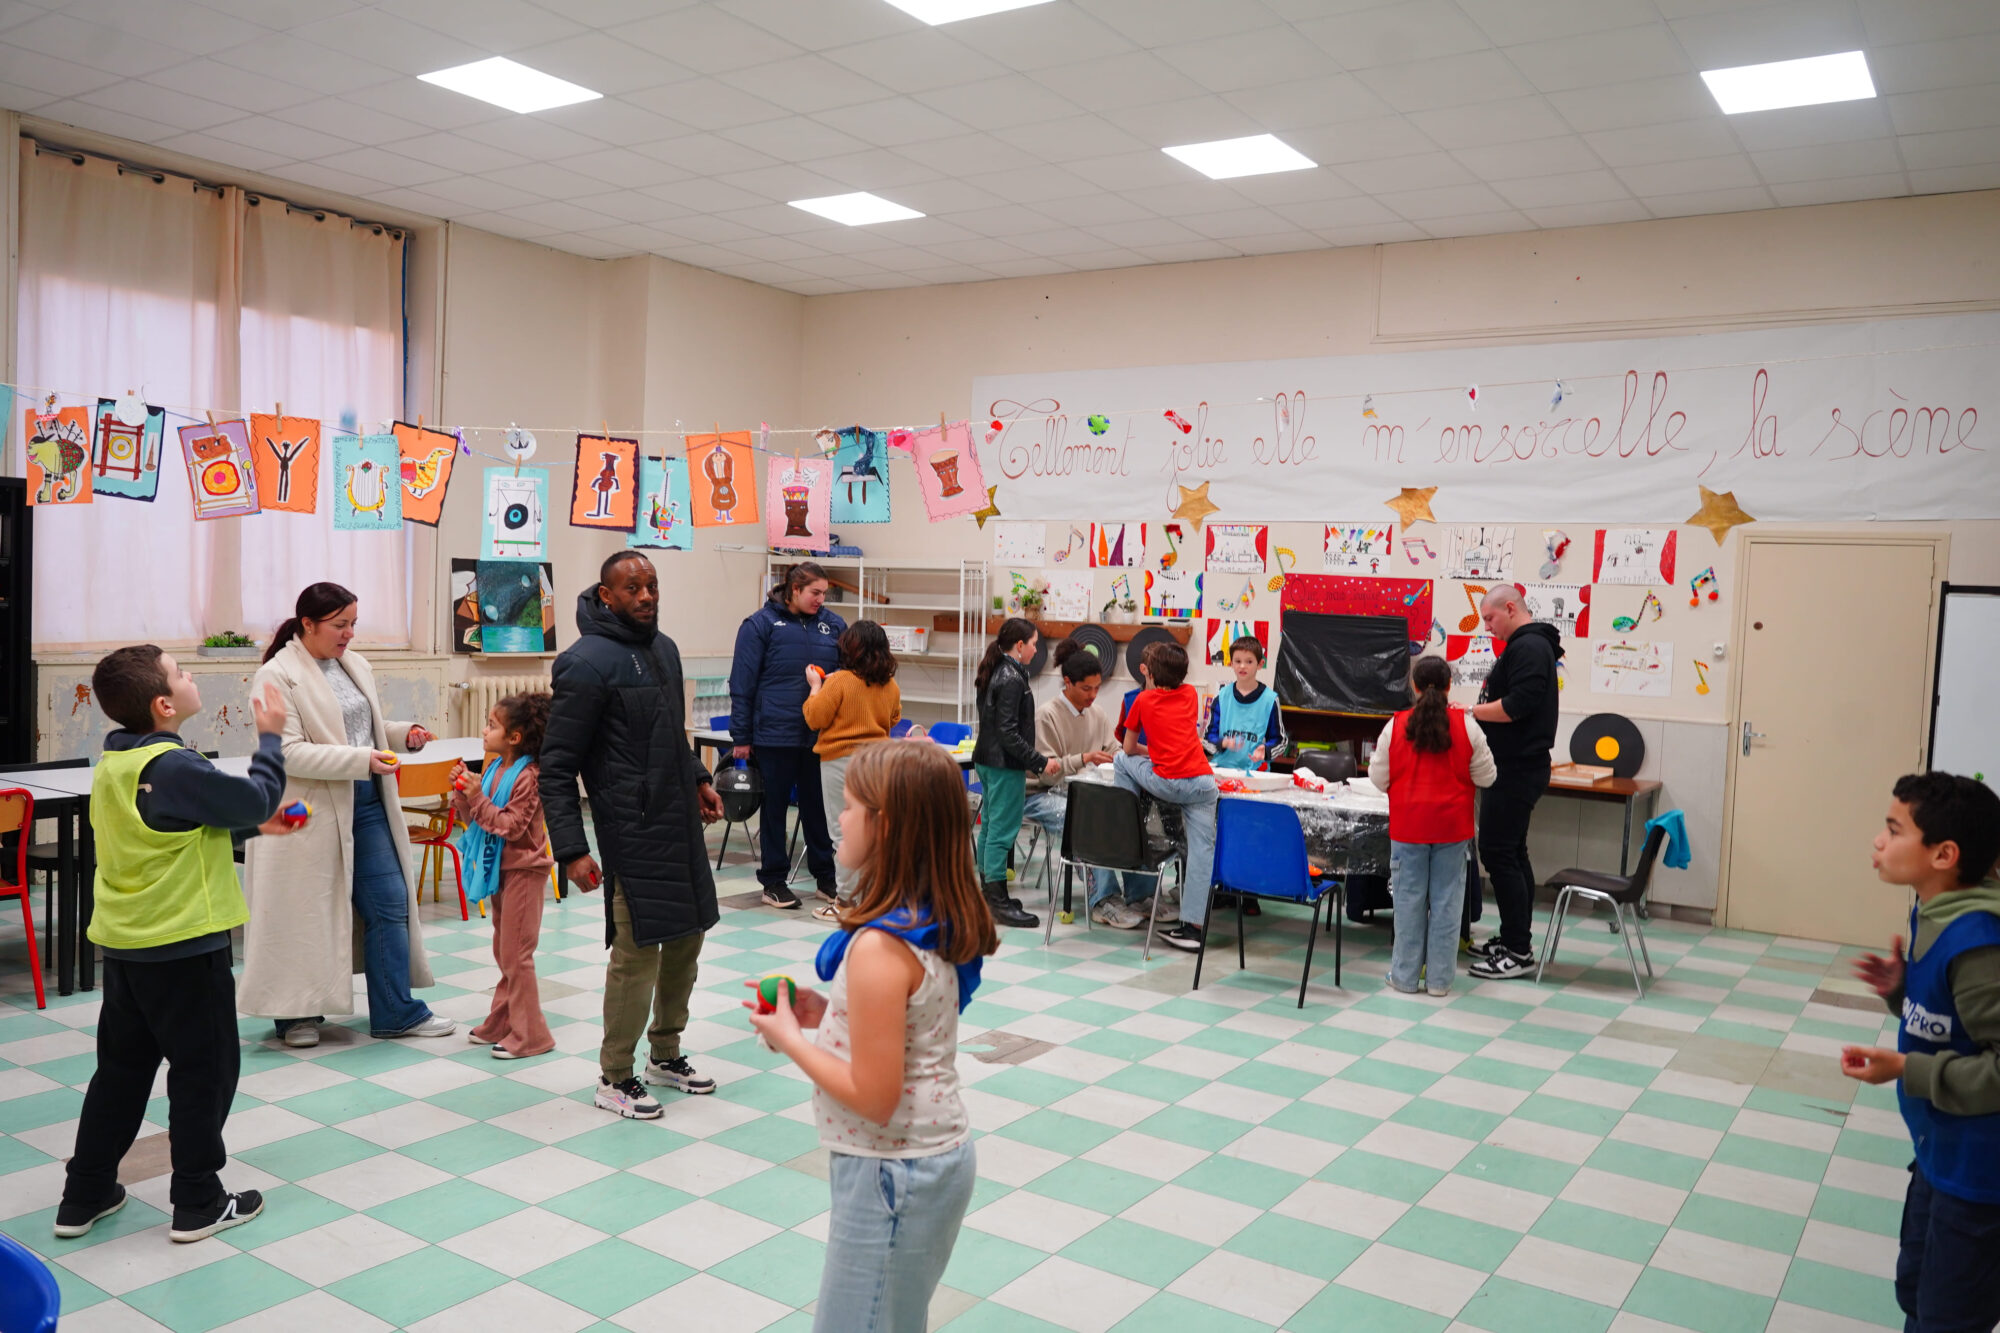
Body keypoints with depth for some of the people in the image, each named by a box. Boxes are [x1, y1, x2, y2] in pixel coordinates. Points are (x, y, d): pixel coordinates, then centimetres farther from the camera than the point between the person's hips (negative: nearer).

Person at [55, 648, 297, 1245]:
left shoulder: (113, 764, 7)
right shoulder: (175, 767, -21)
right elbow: (256, 798, -16)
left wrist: (252, 825, 18)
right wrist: (270, 736, -4)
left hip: (124, 944, 8)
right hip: (185, 948, -8)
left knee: (122, 1066, 19)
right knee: (205, 1069, 5)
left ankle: (84, 1196, 28)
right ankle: (198, 1204, 14)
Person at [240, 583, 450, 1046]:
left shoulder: (357, 666, 12)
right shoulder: (277, 677, -11)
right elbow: (288, 752, -19)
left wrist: (405, 733, 5)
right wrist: (361, 760, -25)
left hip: (367, 804, 7)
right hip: (310, 812, -7)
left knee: (390, 902, 5)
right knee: (307, 913, 6)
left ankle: (396, 1011, 13)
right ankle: (297, 1013, 23)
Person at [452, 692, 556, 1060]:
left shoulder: (527, 777, -19)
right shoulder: (494, 768, 7)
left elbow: (510, 826, -23)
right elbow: (472, 818, 10)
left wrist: (478, 798, -25)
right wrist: (462, 793, -6)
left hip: (522, 870, -9)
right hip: (499, 868, 9)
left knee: (516, 954, -4)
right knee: (503, 952, 17)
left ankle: (529, 1034, 4)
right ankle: (501, 1023, 27)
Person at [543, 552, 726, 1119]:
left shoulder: (664, 648, 12)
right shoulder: (587, 663, -13)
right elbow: (557, 768, -14)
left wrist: (697, 777, 18)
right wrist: (572, 850, -19)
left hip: (681, 822, 8)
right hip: (633, 832, -8)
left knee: (688, 936, 15)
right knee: (637, 952, -3)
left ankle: (666, 1054, 32)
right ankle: (614, 1078, 14)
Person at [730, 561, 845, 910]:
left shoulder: (833, 625, 8)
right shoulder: (761, 625, -3)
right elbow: (742, 685, -3)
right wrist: (741, 737, -4)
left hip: (822, 735, 3)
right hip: (775, 734, -3)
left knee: (818, 804, 10)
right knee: (775, 806, 8)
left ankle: (825, 875, 22)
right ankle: (773, 881, 18)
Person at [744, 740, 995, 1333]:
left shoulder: (879, 948, -28)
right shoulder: (942, 922, -1)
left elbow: (873, 1097, -25)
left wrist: (789, 1038, -13)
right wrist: (828, 1014, 3)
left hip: (891, 1171, -9)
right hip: (939, 1152, 9)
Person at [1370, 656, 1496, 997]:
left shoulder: (1396, 725, -7)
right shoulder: (1466, 726, -6)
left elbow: (1378, 778, -1)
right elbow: (1485, 777, 1)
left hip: (1408, 826, 0)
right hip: (1452, 826, 0)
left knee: (1409, 897, 8)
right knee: (1446, 898, 7)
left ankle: (1405, 975, 15)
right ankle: (1439, 978, 12)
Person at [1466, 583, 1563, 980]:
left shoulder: (1528, 647, -15)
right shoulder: (1527, 645, 19)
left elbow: (1519, 705, -25)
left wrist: (1471, 711, -15)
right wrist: (1478, 710, 10)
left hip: (1517, 769, -11)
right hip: (1516, 765, 11)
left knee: (1498, 854, -10)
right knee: (1512, 853, 15)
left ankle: (1518, 952, -6)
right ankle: (1515, 941, 23)